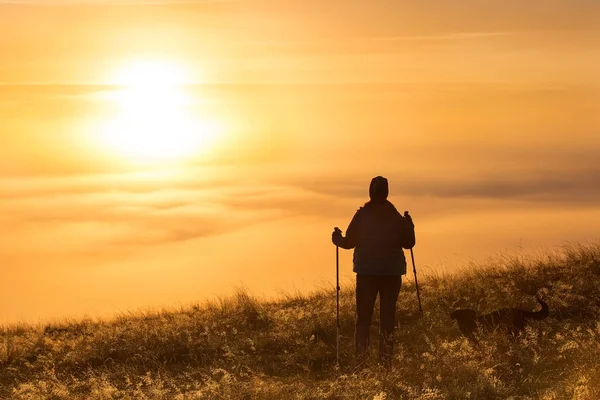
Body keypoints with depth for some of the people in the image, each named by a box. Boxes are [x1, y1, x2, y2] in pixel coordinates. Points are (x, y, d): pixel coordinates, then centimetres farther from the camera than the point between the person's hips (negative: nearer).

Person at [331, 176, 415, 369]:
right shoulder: (396, 217, 0)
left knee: (363, 317, 3)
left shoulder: (362, 215, -4)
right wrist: (409, 226, 20)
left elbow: (349, 242, -5)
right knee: (387, 317, 4)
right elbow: (408, 243, 3)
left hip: (366, 273, -1)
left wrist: (337, 238, 16)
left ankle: (361, 363, -5)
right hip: (392, 273, 1)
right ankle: (385, 362, -1)